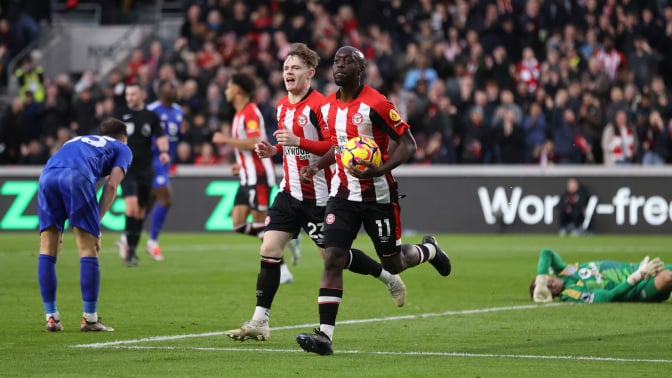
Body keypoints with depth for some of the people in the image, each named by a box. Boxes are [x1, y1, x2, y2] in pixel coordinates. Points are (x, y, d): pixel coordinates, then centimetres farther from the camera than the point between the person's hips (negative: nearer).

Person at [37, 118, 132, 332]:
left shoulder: (77, 141, 43)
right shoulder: (122, 149, 28)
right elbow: (111, 185, 11)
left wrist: (58, 228, 32)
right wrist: (97, 223, 7)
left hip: (47, 175, 5)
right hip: (78, 176, -5)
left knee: (47, 252, 10)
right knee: (88, 251, 2)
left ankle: (51, 318, 9)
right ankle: (90, 319, 2)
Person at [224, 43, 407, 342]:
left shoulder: (319, 105, -16)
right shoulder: (282, 105, 11)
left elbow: (335, 146, -21)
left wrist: (297, 141, -28)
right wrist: (274, 149, 6)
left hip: (318, 194, -7)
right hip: (290, 191, 7)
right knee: (269, 250, -4)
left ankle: (389, 278, 28)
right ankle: (259, 322, -3)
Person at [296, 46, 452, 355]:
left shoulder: (376, 104, -17)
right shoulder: (327, 107, 5)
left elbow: (408, 144, -14)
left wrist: (381, 169, -29)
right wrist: (318, 165, 5)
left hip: (378, 195, -5)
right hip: (343, 193, 5)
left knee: (392, 265, 9)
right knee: (333, 259, -11)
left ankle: (429, 250, 44)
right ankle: (325, 335, -13)